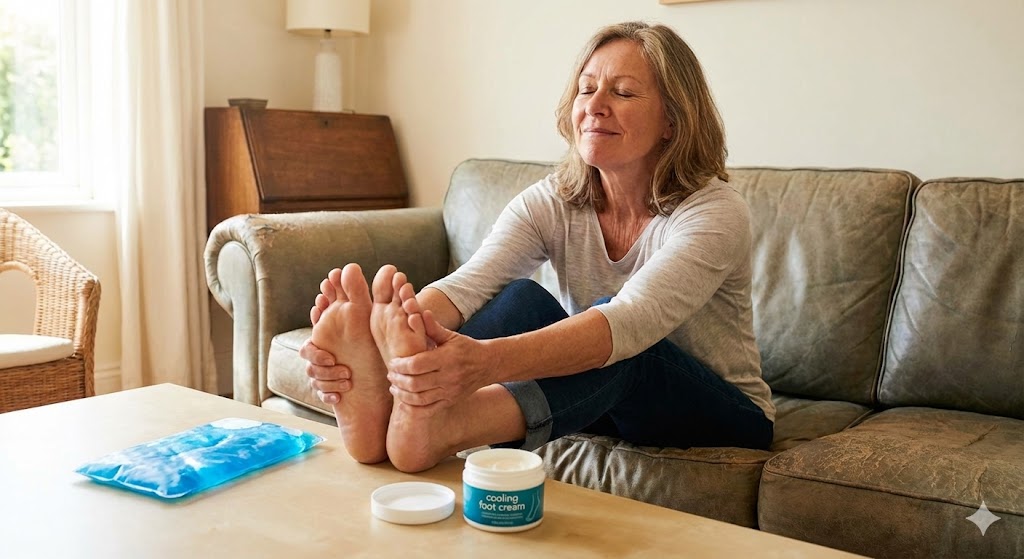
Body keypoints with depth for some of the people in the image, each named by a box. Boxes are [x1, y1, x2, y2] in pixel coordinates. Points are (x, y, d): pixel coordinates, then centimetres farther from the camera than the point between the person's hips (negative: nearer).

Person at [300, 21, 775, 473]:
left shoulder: (714, 213, -21)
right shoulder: (551, 202, -7)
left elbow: (630, 321, -40)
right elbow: (467, 286, -25)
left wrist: (487, 360, -58)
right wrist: (407, 334, -49)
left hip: (723, 418, -3)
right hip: (600, 401, 4)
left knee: (611, 331, -35)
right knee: (523, 301, -24)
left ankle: (441, 428, -53)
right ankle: (387, 402, -43)